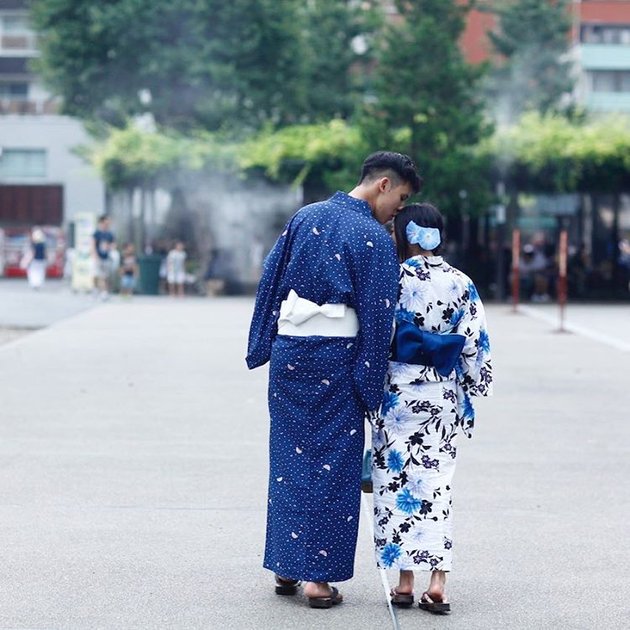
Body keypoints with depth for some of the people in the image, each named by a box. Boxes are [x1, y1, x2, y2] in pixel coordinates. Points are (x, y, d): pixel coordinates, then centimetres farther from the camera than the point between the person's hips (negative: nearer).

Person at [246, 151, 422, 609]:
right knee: (332, 463, 3)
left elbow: (270, 281, 10)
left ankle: (285, 566, 18)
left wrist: (263, 347, 14)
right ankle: (317, 575, 4)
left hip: (288, 351, 5)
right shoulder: (374, 238, -9)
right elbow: (377, 317, -9)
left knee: (289, 456, 14)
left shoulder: (304, 218, 8)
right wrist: (371, 387, -4)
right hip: (335, 357, -5)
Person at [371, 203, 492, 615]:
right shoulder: (461, 284, 1)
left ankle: (405, 582, 8)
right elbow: (476, 347, 2)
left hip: (398, 394, -3)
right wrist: (471, 394, 12)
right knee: (437, 482, 8)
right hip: (443, 399, 3)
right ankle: (437, 584, 1)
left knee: (398, 481, 6)